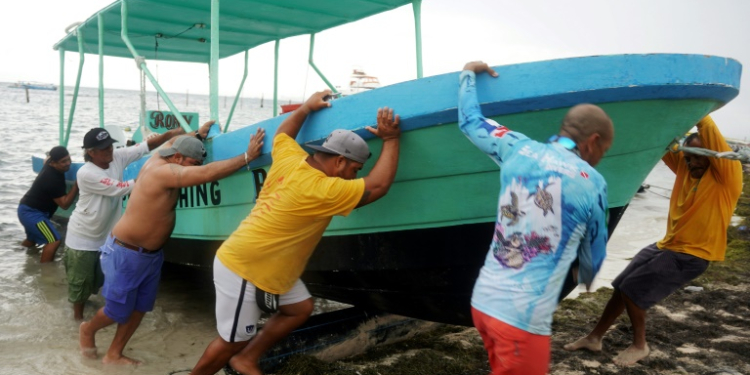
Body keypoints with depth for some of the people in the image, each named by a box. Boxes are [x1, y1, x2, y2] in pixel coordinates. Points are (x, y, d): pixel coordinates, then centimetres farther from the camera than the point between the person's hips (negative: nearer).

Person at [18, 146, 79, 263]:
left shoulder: (50, 163, -1)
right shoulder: (53, 179, -30)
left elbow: (47, 158, 27)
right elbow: (65, 204, -26)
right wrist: (77, 184, -31)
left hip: (28, 209, 11)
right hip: (31, 213, -11)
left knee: (32, 239, 32)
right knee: (54, 240, -23)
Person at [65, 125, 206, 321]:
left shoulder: (118, 157, -11)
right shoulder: (86, 174, -27)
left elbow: (147, 145, -17)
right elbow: (121, 189, -30)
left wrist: (171, 134, -32)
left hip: (106, 233, 6)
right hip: (83, 237, -5)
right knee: (81, 280, 9)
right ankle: (78, 315, 30)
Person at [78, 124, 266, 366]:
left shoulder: (161, 161, -1)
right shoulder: (163, 171, -29)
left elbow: (172, 140, 23)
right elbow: (207, 174, -40)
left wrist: (198, 135, 14)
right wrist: (247, 156, -37)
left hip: (152, 254, 9)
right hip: (126, 254, -9)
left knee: (139, 308, 14)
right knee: (118, 311, 10)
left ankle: (113, 355, 30)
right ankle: (88, 329, 41)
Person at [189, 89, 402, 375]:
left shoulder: (290, 158, -3)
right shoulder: (320, 190, -27)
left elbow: (281, 134, 21)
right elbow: (379, 185, -23)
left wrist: (307, 107, 26)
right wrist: (390, 140, -15)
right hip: (241, 271, -9)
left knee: (301, 308, 13)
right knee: (233, 342, 5)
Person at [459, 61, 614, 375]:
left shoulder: (518, 149, 4)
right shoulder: (591, 182, -5)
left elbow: (470, 121, 21)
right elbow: (593, 255, 11)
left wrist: (468, 73, 36)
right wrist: (586, 278, 33)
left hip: (482, 300, 6)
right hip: (522, 317, -6)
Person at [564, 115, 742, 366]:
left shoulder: (727, 174, -13)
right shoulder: (685, 169, 6)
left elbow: (713, 136, -26)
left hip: (691, 255, -8)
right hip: (666, 245, 8)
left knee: (633, 290, -11)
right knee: (621, 287, 7)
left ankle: (640, 346, 11)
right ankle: (594, 338, 21)